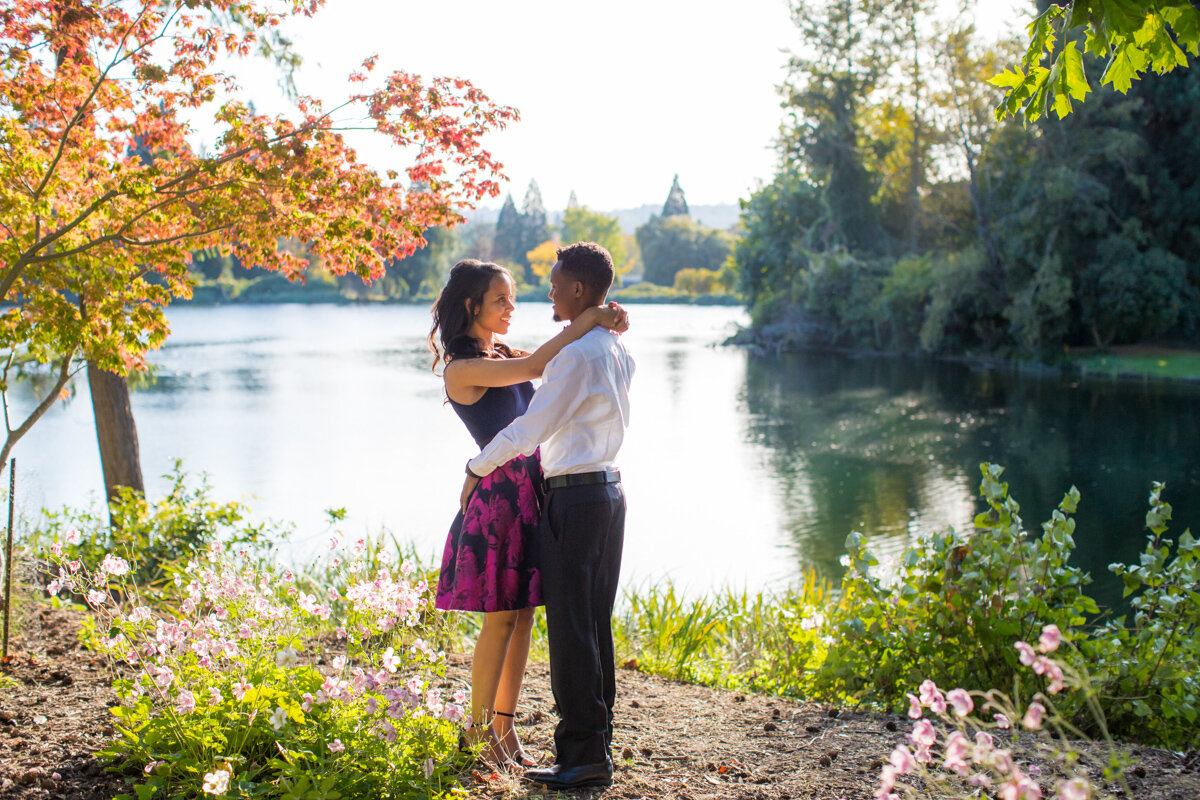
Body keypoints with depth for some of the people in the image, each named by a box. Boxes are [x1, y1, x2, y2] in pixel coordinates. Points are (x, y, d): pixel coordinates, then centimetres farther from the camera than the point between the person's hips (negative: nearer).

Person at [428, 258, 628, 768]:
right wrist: (586, 321, -18)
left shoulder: (503, 355, 13)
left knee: (523, 615, 10)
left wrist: (608, 325, -4)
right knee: (501, 616, -2)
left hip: (531, 491, 8)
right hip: (499, 495, -8)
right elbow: (536, 366, -23)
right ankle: (479, 730, 13)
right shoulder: (461, 369, -12)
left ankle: (503, 725, 20)